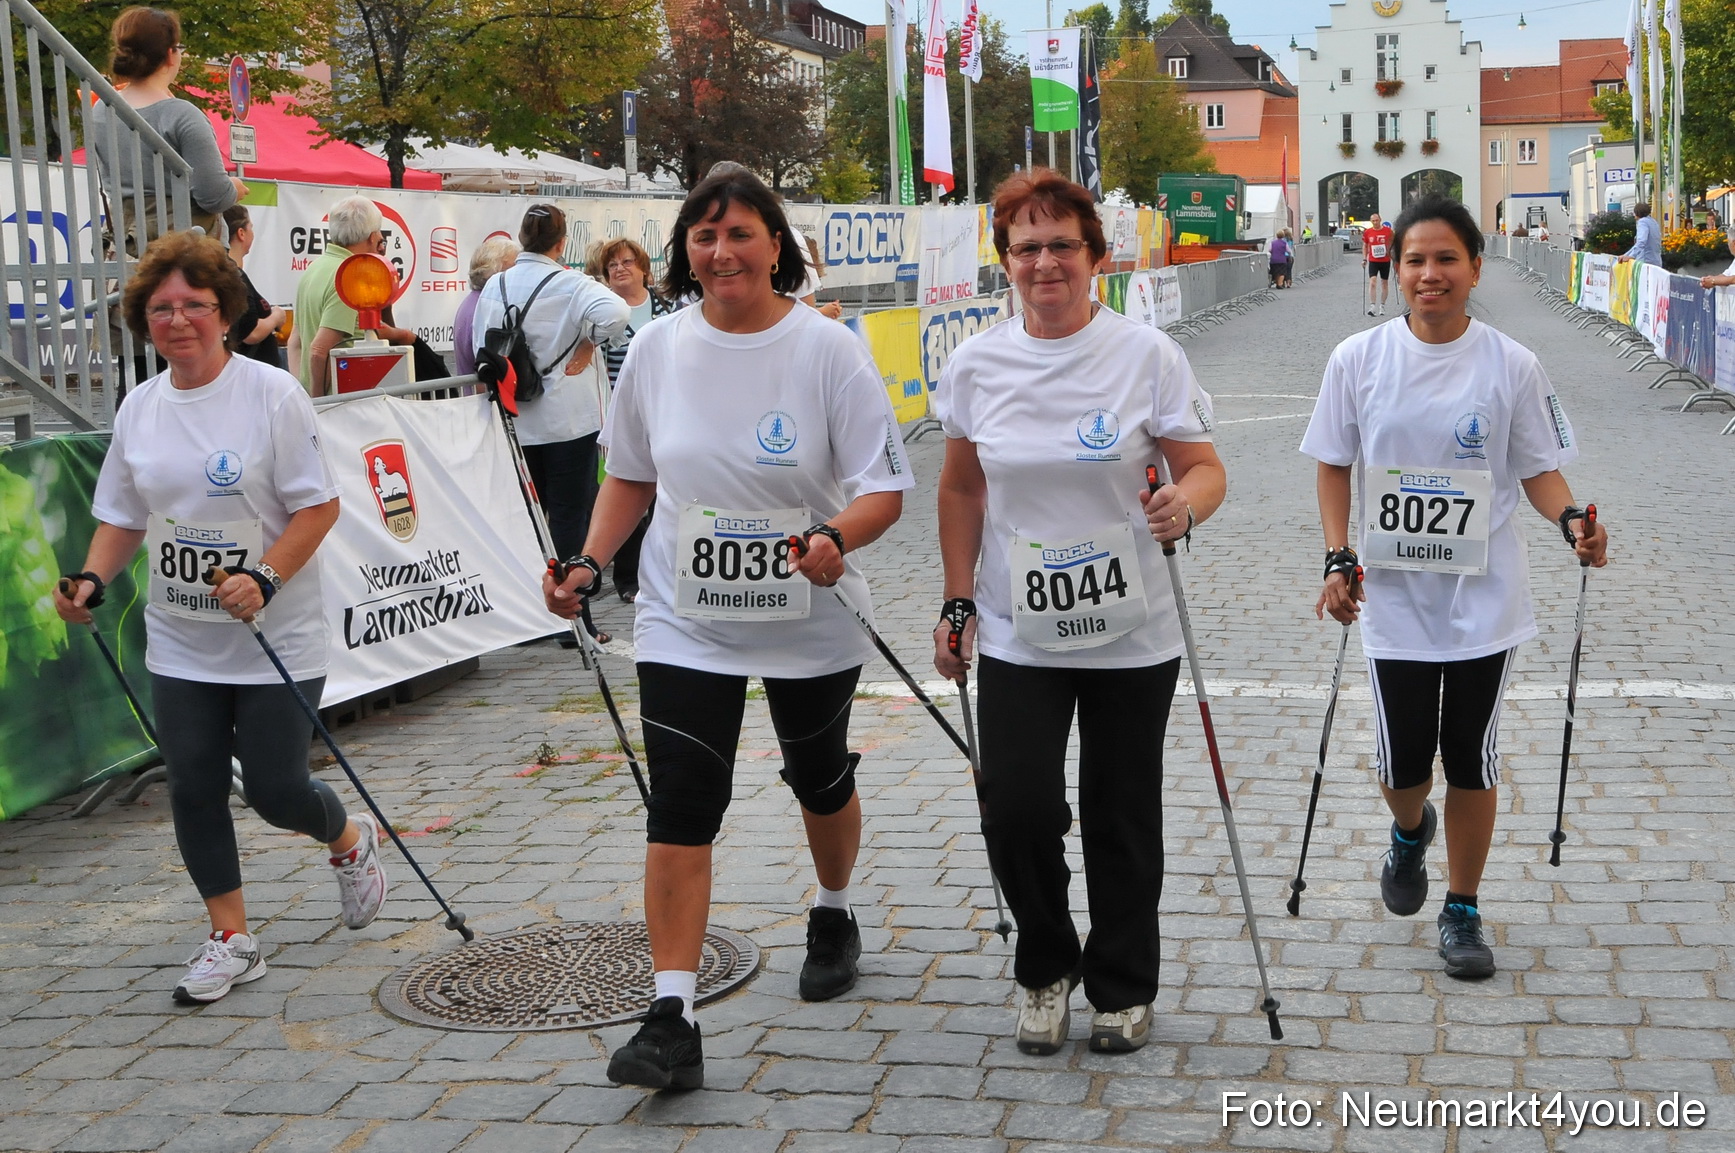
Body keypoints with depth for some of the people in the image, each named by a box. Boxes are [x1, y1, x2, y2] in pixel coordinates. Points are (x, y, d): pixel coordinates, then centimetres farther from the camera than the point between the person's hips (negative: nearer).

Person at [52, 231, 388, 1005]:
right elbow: (122, 517, 13)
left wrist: (262, 579, -24)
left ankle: (352, 843, 33)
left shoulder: (271, 393, -11)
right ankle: (231, 941, 22)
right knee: (193, 790, 6)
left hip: (275, 641, -5)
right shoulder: (138, 409, 5)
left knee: (275, 789, -1)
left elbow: (319, 506, -12)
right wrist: (92, 580, -4)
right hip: (179, 644, 5)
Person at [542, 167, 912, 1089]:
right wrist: (590, 563, -1)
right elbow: (630, 476, 12)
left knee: (820, 779, 19)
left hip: (809, 623, -1)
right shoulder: (657, 348, -1)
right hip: (685, 623, 1)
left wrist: (836, 539, -31)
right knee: (679, 808, -7)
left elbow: (885, 488, -12)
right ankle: (671, 1019, -4)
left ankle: (833, 918, 49)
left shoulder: (828, 349, -11)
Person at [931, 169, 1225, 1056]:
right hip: (1017, 638, 1)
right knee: (1016, 809, -8)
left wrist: (1185, 502, -27)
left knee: (1122, 818, 8)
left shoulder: (1146, 354, -6)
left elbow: (1204, 468, -3)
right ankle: (1044, 967, 21)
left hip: (1133, 637, -1)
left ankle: (1122, 988, 30)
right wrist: (958, 603, 8)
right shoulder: (977, 365, 1)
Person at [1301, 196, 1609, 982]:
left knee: (1471, 760, 6)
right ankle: (1410, 831, 42)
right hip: (1393, 599, 1)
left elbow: (1538, 469, 2)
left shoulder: (1511, 366, -4)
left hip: (1484, 601, 0)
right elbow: (1334, 466, 4)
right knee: (1401, 762, 5)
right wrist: (1338, 558, -6)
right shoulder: (1358, 359, -3)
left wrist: (1572, 522, -17)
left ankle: (1462, 910, 24)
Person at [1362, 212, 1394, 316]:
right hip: (1373, 261, 0)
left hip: (1385, 261, 0)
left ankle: (1382, 306, 21)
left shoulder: (1388, 230, -4)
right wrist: (1364, 259, 2)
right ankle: (1372, 306, -18)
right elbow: (1365, 246, 10)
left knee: (1384, 283, 9)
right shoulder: (1367, 232, -1)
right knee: (1372, 282, -15)